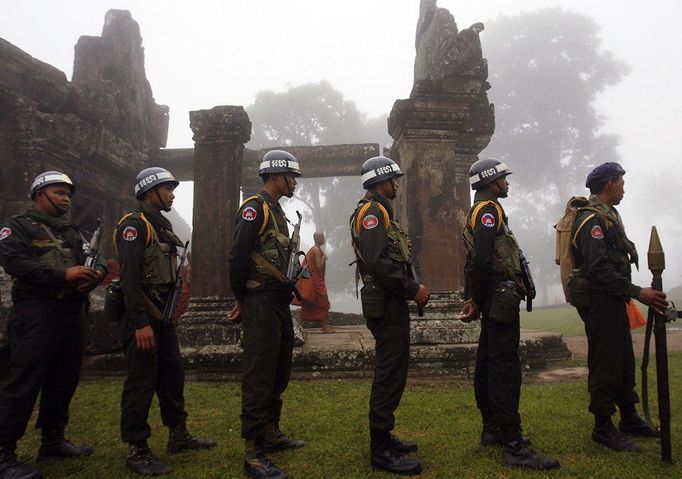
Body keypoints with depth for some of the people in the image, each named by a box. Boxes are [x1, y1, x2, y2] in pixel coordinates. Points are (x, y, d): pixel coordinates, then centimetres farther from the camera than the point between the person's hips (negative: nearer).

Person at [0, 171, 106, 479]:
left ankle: (52, 441, 28)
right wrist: (64, 275, -22)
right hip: (36, 315, -7)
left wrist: (96, 273, -6)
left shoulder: (73, 233, 22)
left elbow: (99, 260, 19)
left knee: (63, 382, 14)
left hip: (73, 315, 7)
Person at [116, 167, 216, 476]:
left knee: (172, 375, 15)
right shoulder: (134, 224, -12)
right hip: (142, 314, -9)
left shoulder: (162, 224, 17)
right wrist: (141, 323, -26)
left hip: (163, 312, 10)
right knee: (141, 382, -2)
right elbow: (129, 277, -21)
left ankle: (178, 435, 28)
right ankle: (137, 451, 8)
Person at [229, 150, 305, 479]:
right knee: (259, 377, -6)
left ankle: (270, 433, 31)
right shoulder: (254, 207, -12)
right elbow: (238, 256, -17)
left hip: (279, 304, 10)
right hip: (261, 304, -10)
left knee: (279, 372, 17)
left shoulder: (277, 211, 18)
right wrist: (241, 299, -8)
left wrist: (286, 291, 12)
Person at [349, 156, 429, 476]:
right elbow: (377, 262, -25)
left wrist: (412, 288, 12)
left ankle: (383, 437, 28)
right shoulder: (372, 212, -12)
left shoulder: (380, 212, 20)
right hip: (387, 304, -11)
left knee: (390, 370, 17)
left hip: (390, 302, 11)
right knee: (390, 373, -7)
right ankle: (381, 449, 2)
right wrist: (413, 289, -18)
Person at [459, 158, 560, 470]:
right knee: (505, 368, -10)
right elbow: (482, 259, -23)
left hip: (494, 302, 11)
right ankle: (513, 447, -7)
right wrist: (476, 300, -13)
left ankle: (492, 430, 25)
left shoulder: (480, 211, 21)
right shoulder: (489, 209, -11)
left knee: (488, 364, 14)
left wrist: (473, 299, 14)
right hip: (501, 296, -11)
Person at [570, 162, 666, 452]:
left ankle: (630, 419, 31)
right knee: (605, 365, -3)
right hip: (599, 301, -11)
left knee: (624, 362, 18)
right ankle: (603, 428, 8)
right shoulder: (593, 219, -17)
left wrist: (630, 295, 17)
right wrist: (637, 292, -27)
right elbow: (600, 269, -25)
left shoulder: (608, 216, 17)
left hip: (613, 301, 11)